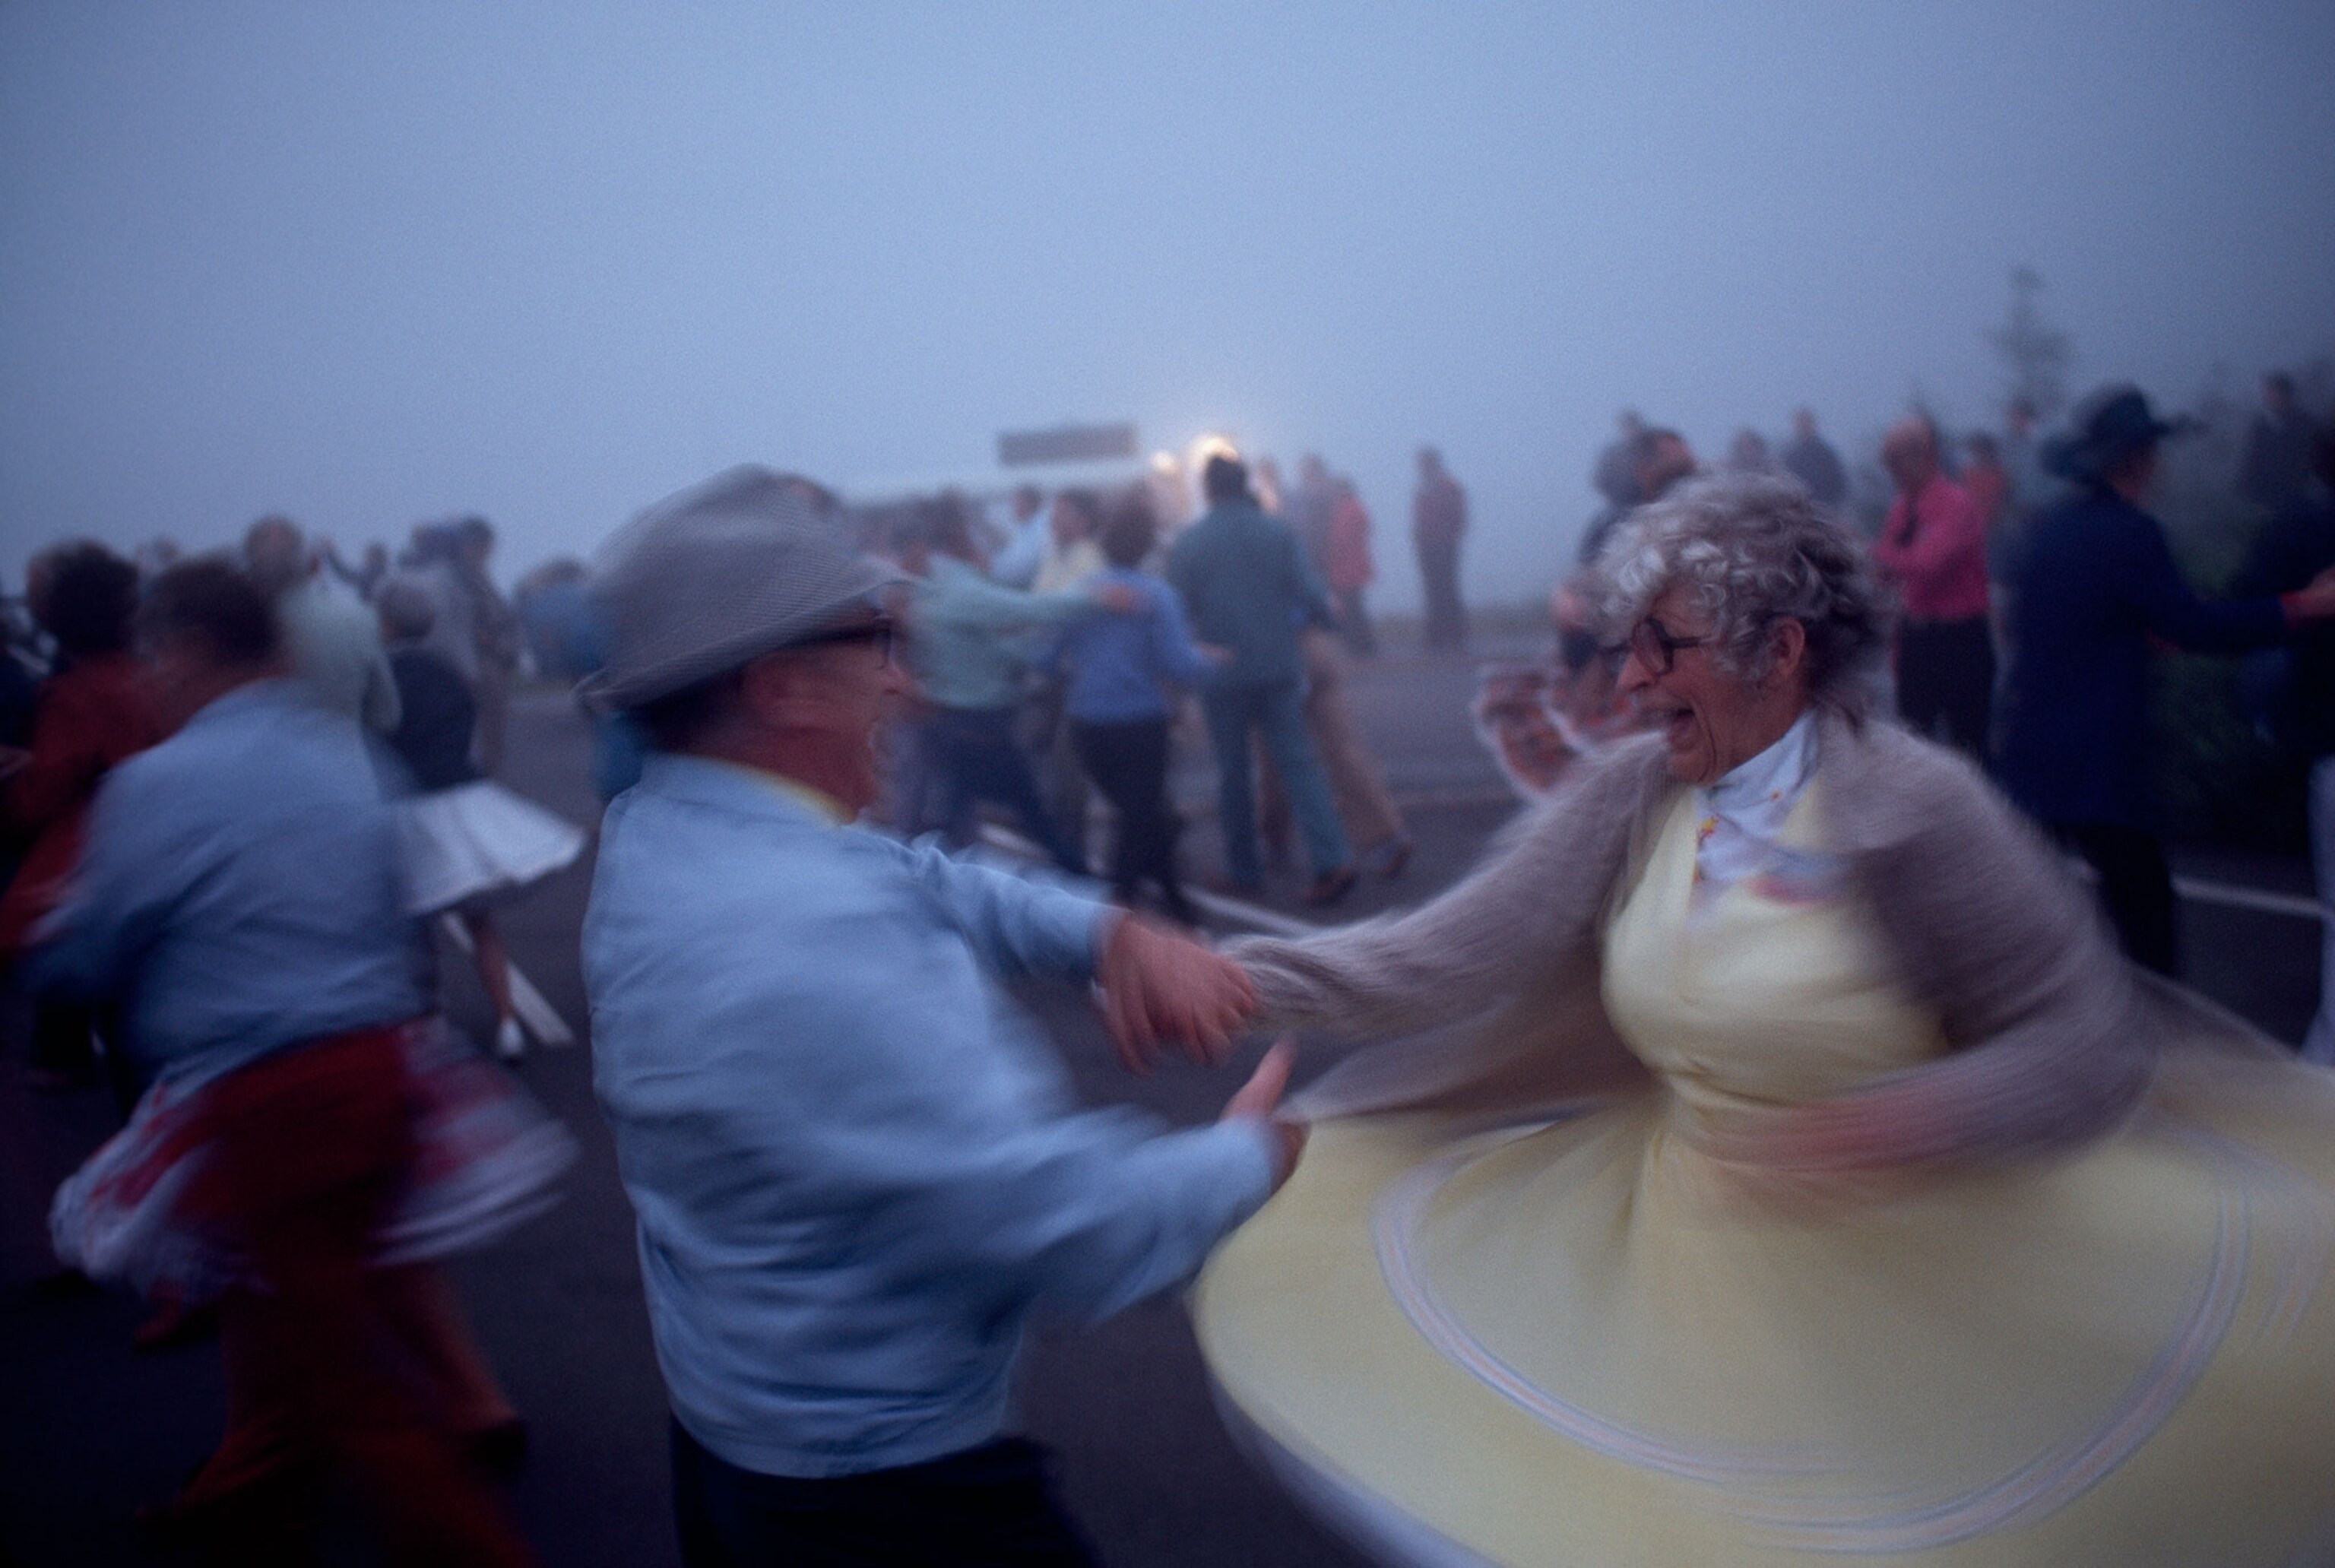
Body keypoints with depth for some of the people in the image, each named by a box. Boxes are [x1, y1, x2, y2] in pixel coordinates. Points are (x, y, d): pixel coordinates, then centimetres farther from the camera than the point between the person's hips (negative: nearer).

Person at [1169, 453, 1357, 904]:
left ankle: (1245, 869, 16)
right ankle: (1332, 859, -9)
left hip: (1222, 675, -1)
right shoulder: (1277, 534, -1)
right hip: (1280, 667, 1)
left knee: (1233, 771, 11)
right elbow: (1310, 592, -4)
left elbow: (1179, 608, -1)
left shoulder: (1189, 543, -4)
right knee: (1298, 761, 3)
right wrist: (1331, 619, 15)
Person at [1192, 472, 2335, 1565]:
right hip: (1687, 1239, 4)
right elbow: (1457, 952, -14)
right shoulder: (1629, 796, -7)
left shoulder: (1911, 806, -19)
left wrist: (1909, 1122, -33)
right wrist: (1246, 977, -25)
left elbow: (2089, 1043, -16)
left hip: (1918, 1271, -4)